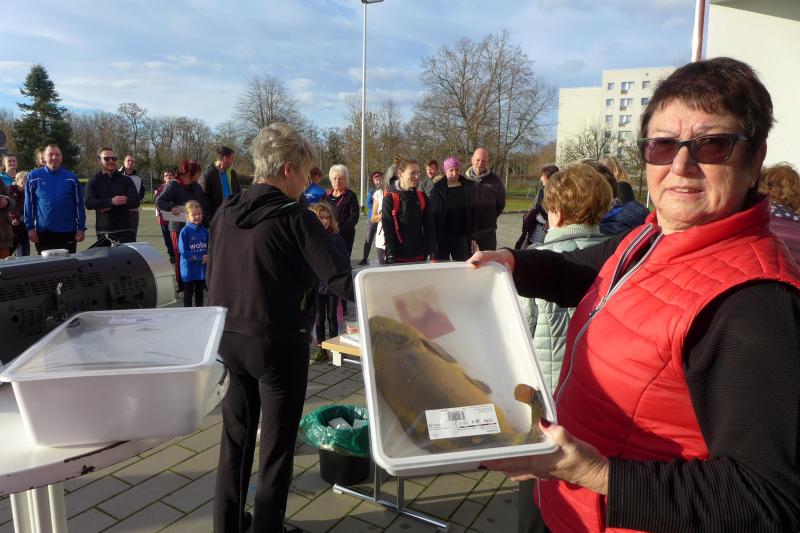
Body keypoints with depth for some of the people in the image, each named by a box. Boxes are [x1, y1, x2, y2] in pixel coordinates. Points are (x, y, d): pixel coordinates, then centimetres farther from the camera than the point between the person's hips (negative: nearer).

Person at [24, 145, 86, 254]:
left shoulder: (71, 177, 4)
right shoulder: (34, 176, 3)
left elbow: (79, 204, 4)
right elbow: (29, 204, 4)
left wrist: (81, 228, -1)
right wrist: (30, 227, -2)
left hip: (68, 232, 0)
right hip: (43, 232, 0)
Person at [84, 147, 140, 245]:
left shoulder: (126, 180, 9)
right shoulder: (93, 182, 9)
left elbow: (135, 202, -3)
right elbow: (89, 203, -8)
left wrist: (110, 207, -12)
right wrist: (111, 201, -24)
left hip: (125, 230, -1)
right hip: (103, 232, 1)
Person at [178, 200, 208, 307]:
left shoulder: (205, 231, 2)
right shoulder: (185, 231, -12)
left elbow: (210, 248, 6)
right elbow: (183, 251, -15)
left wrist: (208, 257, -15)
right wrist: (200, 258, -17)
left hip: (202, 269, 4)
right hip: (189, 269, -4)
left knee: (199, 292, 16)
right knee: (188, 293, 8)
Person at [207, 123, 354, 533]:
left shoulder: (224, 213, 3)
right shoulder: (294, 217, -17)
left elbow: (211, 279, 13)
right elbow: (341, 280, -23)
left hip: (229, 338, 7)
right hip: (278, 342, -6)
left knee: (235, 436, 20)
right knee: (277, 443, 9)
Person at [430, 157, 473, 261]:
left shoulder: (468, 187, 3)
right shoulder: (438, 189, -3)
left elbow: (471, 213, 4)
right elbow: (432, 214, -4)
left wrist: (472, 236, -1)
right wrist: (434, 236, -10)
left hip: (461, 235, 2)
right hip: (442, 236, -2)